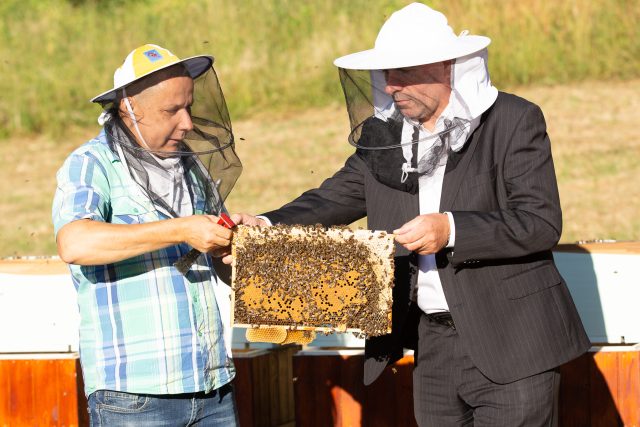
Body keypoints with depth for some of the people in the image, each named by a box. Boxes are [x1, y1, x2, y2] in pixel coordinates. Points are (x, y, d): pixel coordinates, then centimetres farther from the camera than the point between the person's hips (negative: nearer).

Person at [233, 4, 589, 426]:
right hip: (432, 343, 6)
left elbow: (542, 223, -14)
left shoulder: (515, 121, -8)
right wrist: (267, 226, -9)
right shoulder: (386, 135, 9)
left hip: (510, 346, -6)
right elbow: (336, 198, 10)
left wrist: (452, 229, -25)